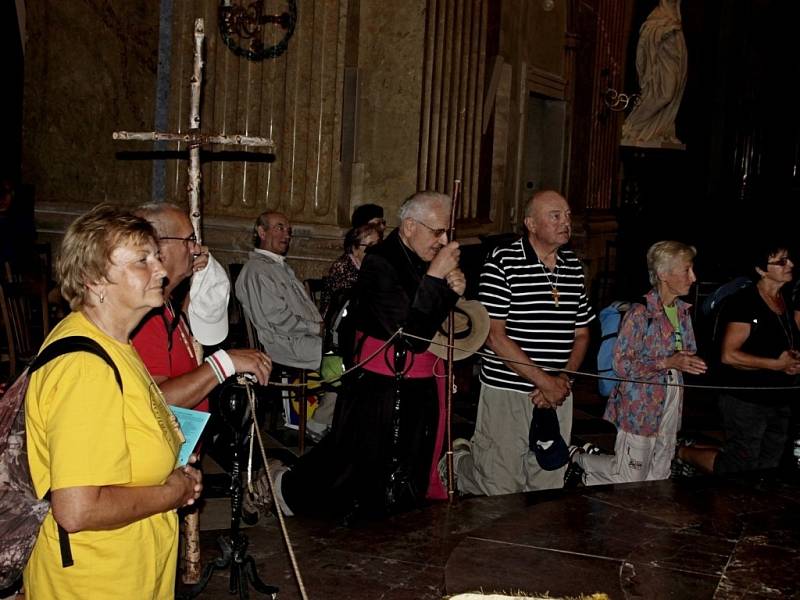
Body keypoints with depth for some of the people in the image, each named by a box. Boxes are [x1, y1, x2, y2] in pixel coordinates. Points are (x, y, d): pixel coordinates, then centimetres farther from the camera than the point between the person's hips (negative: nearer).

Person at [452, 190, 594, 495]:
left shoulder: (573, 266, 10)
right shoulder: (502, 262, -9)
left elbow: (582, 334, 15)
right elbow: (494, 335, -13)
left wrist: (564, 380, -2)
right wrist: (544, 380, -14)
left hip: (558, 394, 6)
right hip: (507, 392, -6)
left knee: (549, 489, 8)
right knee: (500, 491, 3)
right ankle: (460, 458, 30)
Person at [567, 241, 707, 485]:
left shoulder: (682, 311, 8)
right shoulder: (640, 312, -16)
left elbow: (689, 353, 22)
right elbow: (622, 365, -18)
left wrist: (692, 363, -1)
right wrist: (668, 362, -23)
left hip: (671, 405, 8)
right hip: (640, 405, -8)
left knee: (659, 476, 12)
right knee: (631, 479, 0)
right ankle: (580, 458, 22)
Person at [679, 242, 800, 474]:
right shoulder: (745, 303, -17)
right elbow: (728, 355, -22)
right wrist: (777, 364, -18)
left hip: (781, 401, 8)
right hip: (746, 401, -8)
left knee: (768, 467, 15)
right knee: (739, 467, -1)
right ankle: (681, 452, 16)